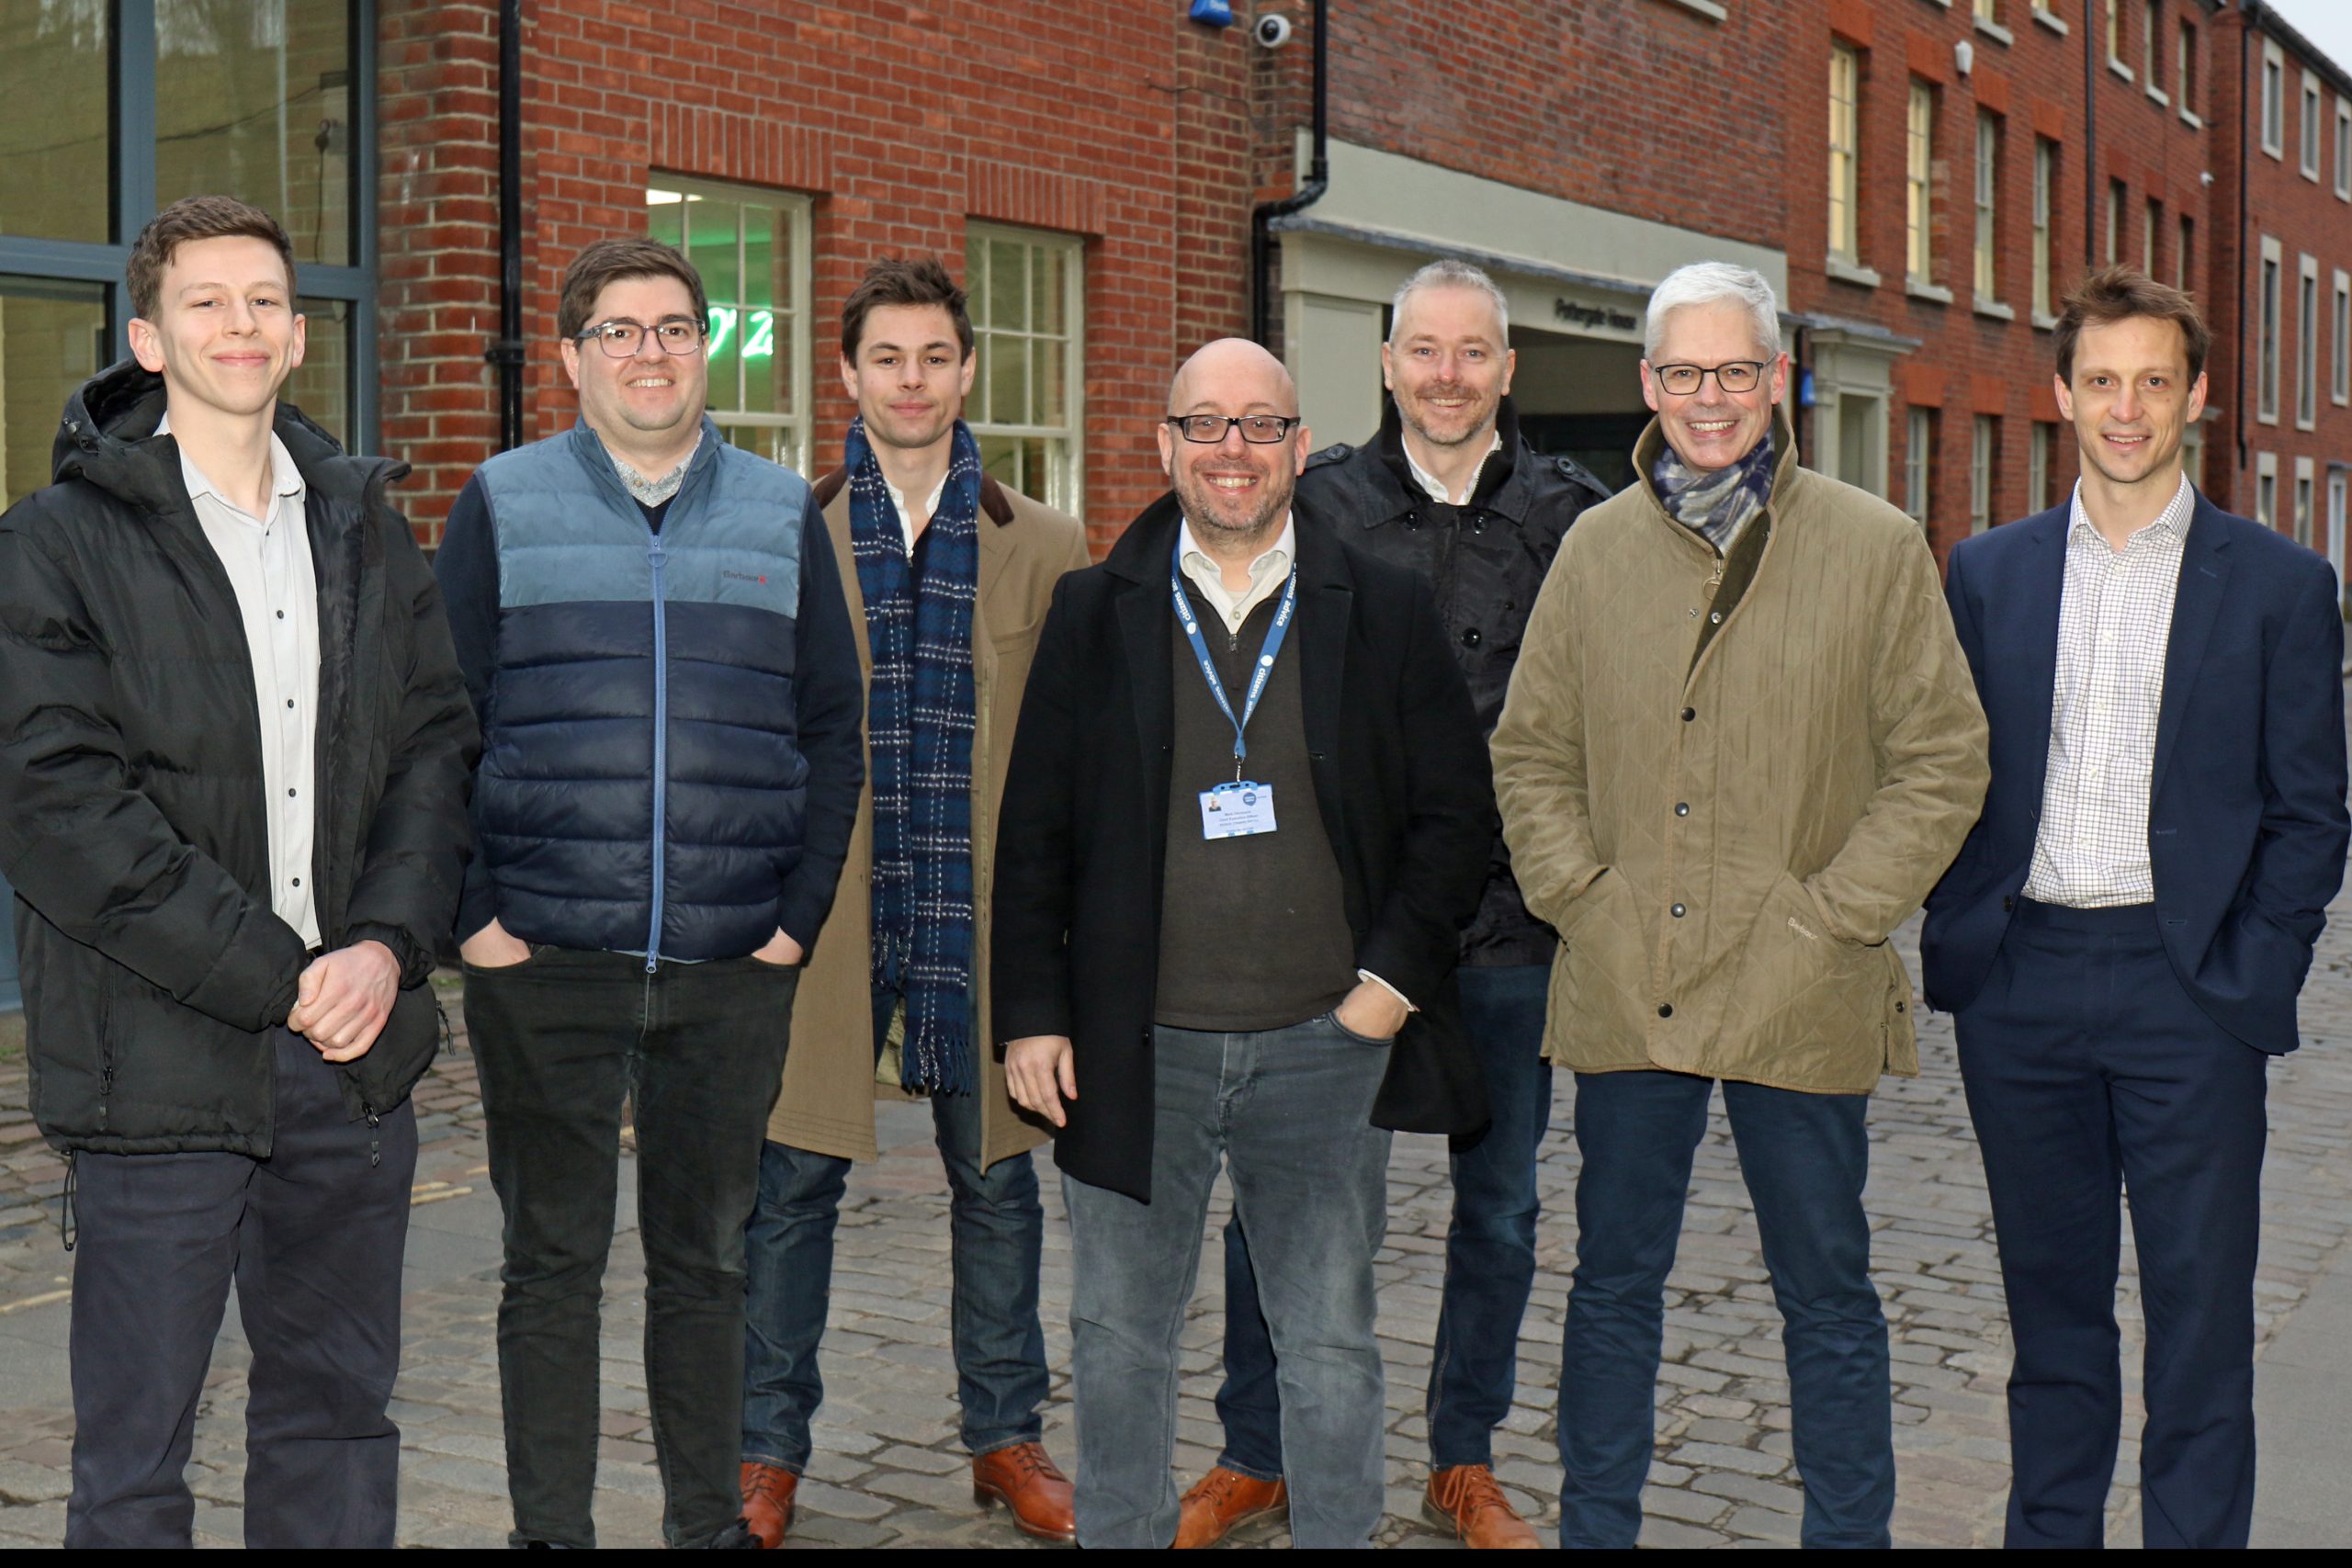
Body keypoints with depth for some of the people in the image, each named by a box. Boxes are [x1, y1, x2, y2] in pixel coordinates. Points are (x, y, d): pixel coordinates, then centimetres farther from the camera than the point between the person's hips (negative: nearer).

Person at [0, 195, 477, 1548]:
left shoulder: (368, 527, 13)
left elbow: (436, 748, 10)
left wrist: (388, 945, -7)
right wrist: (275, 974, -15)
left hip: (357, 1053, 4)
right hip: (160, 1066, -4)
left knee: (339, 1410, 14)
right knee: (135, 1456, 4)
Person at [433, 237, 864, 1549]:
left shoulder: (784, 515, 9)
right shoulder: (504, 504, 4)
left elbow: (832, 732, 10)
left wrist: (802, 916, 1)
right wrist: (471, 916, -7)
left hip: (735, 971, 2)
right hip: (546, 962, -2)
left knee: (707, 1261, 12)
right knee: (553, 1267, 6)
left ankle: (711, 1523, 25)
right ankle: (551, 1529, 17)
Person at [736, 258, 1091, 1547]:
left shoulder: (1043, 548, 6)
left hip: (983, 910, 1)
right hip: (825, 908, -1)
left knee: (996, 1178, 11)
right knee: (791, 1181, 3)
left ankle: (1006, 1437, 26)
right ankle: (771, 1448, 18)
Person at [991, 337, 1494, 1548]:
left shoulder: (1385, 612, 3)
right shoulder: (1096, 612, 4)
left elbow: (1455, 813, 5)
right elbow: (1031, 832, 5)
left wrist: (1392, 978, -5)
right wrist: (1031, 1015, -1)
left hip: (1326, 1041, 0)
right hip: (1136, 1047, 1)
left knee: (1329, 1346, 9)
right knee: (1118, 1333, 12)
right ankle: (1119, 1536, 29)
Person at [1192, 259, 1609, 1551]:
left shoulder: (1572, 518, 3)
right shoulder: (1314, 503, 2)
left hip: (1509, 913, 1)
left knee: (1499, 1201, 11)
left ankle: (1464, 1460, 28)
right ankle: (1253, 1456, 22)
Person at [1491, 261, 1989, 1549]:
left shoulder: (1875, 547, -1)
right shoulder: (1596, 548, 7)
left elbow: (1942, 761, -2)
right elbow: (1530, 752, 12)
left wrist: (1828, 917, -9)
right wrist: (1580, 898, -1)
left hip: (1798, 996, -2)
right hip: (1623, 992, 3)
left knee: (1826, 1290, 9)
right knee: (1614, 1281, 14)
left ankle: (1848, 1531, 23)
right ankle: (1595, 1525, 28)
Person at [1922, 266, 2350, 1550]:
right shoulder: (1987, 573, 9)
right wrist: (1958, 939, -1)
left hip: (2187, 991, -2)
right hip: (2020, 985, 3)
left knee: (2201, 1318, 1)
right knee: (2050, 1300, 13)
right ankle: (2048, 1529, 25)